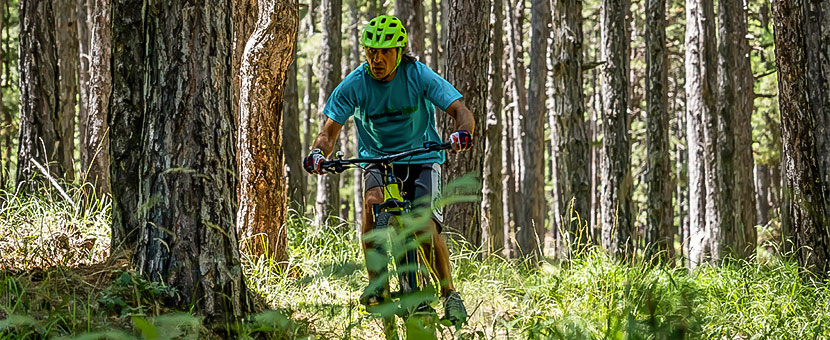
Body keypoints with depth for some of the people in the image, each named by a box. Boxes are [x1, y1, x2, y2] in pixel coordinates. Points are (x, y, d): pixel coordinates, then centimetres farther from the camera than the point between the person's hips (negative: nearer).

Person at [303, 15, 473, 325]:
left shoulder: (419, 76, -16)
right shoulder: (354, 85, -13)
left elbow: (461, 111, -20)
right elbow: (330, 130, -12)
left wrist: (462, 133, -43)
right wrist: (318, 153, -34)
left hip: (421, 158, -1)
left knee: (425, 228, -20)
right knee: (372, 202, -31)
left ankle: (449, 294, 1)